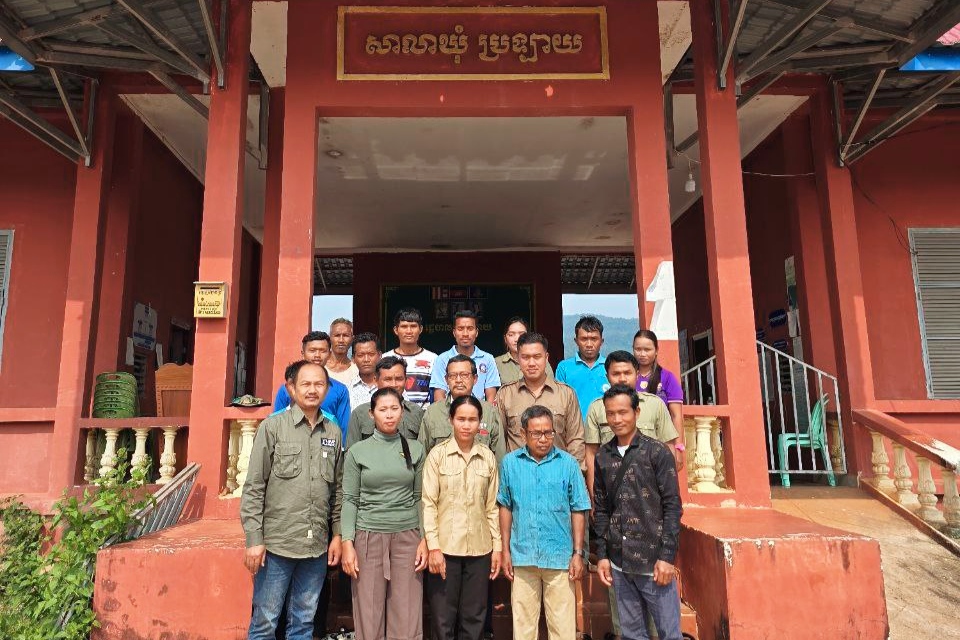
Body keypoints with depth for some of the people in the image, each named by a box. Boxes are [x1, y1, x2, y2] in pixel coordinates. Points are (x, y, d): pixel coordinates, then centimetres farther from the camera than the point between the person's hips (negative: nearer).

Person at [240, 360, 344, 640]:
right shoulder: (272, 426, -4)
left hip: (317, 546, 4)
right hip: (277, 543, -3)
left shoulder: (333, 433, 7)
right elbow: (253, 488, -5)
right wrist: (254, 540, -9)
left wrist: (337, 535, 8)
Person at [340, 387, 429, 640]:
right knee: (369, 614, 5)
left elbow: (420, 498, 7)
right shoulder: (357, 451, 2)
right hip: (368, 536, -1)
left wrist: (425, 540, 0)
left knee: (407, 617, 3)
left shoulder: (415, 449, 5)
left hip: (407, 536, 1)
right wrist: (347, 544, -7)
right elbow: (350, 500, 1)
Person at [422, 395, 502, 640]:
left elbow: (492, 506, 7)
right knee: (443, 616, 7)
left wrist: (497, 546, 4)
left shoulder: (488, 457, 4)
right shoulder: (437, 454, -4)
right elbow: (428, 503, -6)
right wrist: (433, 546, -11)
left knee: (474, 616, 11)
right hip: (445, 546, -2)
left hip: (479, 548, 2)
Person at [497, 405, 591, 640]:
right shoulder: (510, 462, 1)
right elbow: (505, 508, 7)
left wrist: (578, 553, -1)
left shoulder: (568, 463, -3)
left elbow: (578, 511, 1)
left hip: (560, 557, -1)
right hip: (522, 557, 1)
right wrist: (505, 550, 6)